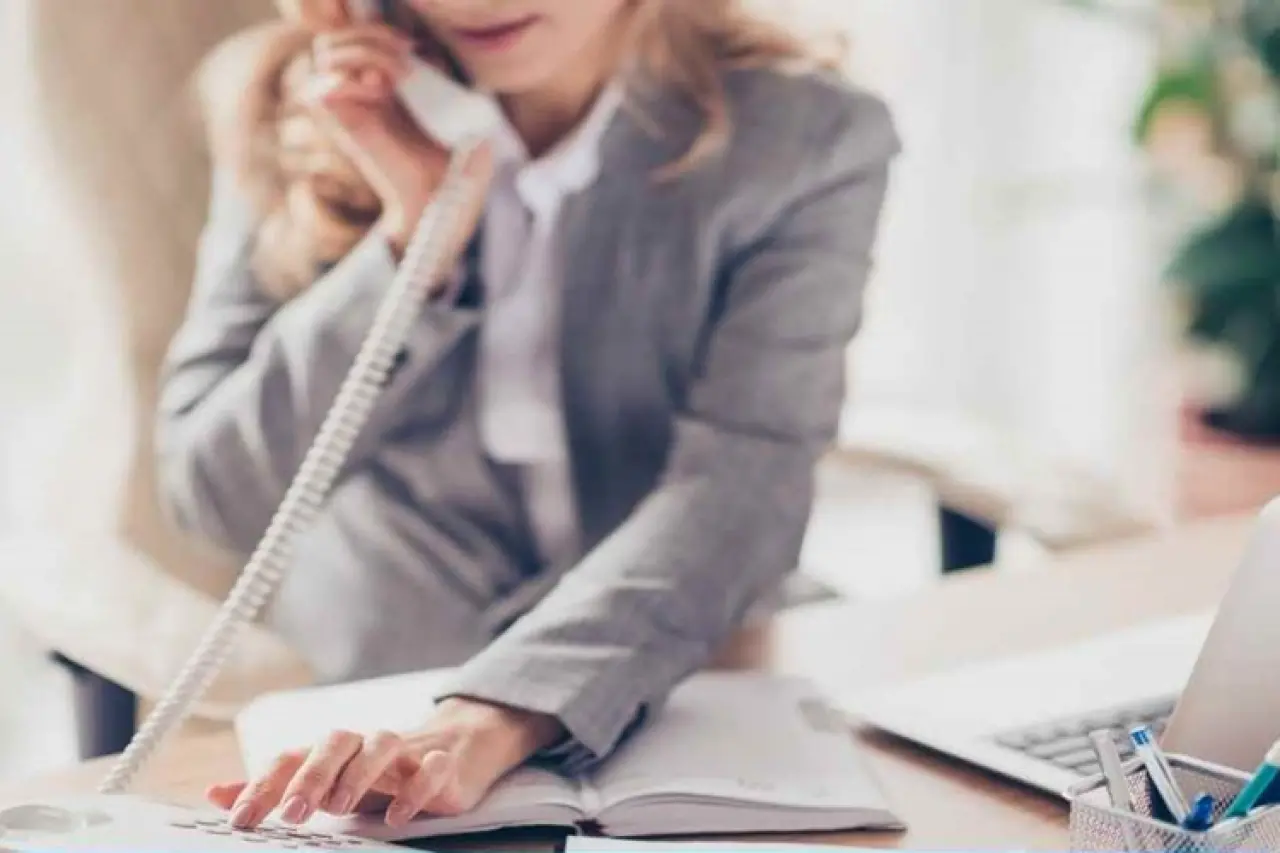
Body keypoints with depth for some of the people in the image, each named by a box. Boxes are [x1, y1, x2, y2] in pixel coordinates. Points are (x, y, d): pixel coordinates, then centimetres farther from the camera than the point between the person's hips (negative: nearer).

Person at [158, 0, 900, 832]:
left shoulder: (807, 141, -8)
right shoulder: (294, 114, -4)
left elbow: (735, 493, -18)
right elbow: (219, 495, -5)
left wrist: (494, 718, -33)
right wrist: (415, 235, -18)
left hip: (662, 705, 0)